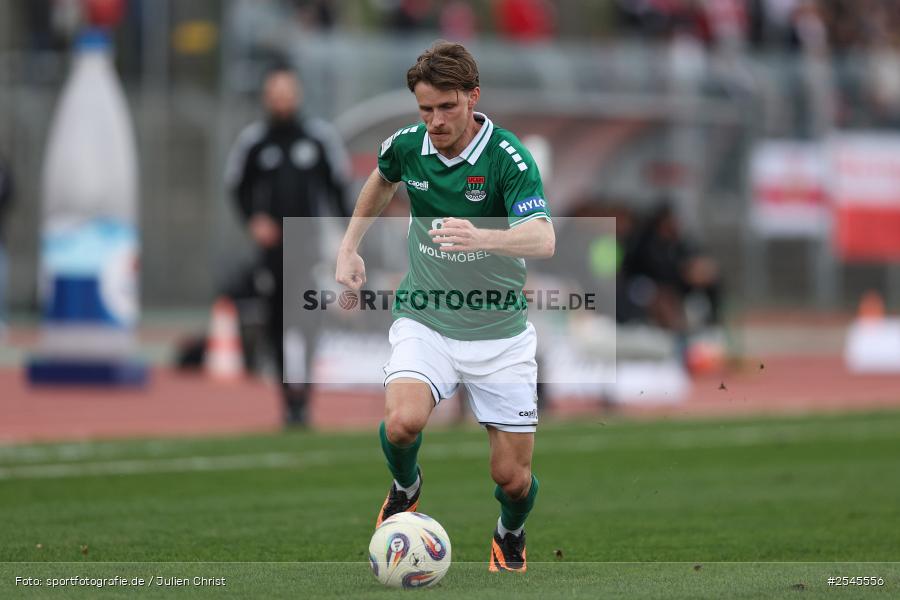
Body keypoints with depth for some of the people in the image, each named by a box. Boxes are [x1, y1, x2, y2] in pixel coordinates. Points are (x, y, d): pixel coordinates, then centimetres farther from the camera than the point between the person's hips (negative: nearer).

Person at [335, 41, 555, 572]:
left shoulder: (508, 158, -18)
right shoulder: (407, 146, -5)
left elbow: (543, 239, -33)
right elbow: (382, 181, 22)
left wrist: (482, 237, -52)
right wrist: (349, 247, 15)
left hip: (499, 334, -2)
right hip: (425, 322, 2)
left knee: (513, 477, 0)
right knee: (403, 421, -28)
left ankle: (511, 535, 37)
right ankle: (405, 488, 7)